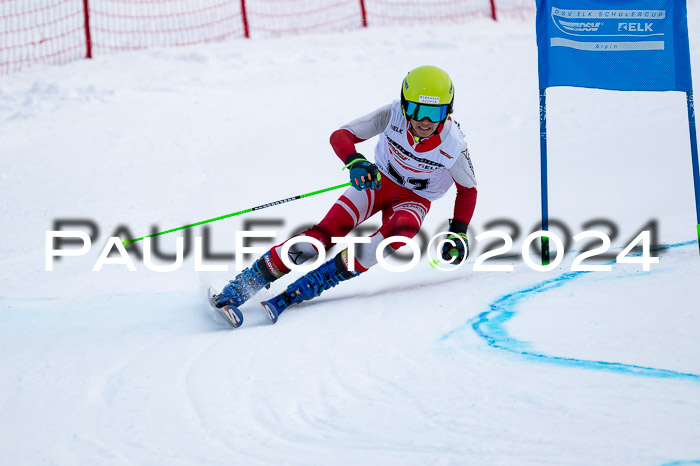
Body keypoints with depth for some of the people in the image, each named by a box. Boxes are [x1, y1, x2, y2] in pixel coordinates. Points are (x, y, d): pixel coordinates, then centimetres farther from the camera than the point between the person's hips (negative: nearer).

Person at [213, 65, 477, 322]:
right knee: (330, 230, -22)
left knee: (399, 233, -35)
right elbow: (341, 136, -25)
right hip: (378, 181, 1)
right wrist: (355, 162, -46)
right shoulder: (393, 115, -24)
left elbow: (468, 190, -6)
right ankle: (243, 285, -17)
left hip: (415, 200, -1)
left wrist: (458, 233, -17)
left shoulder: (453, 145, -25)